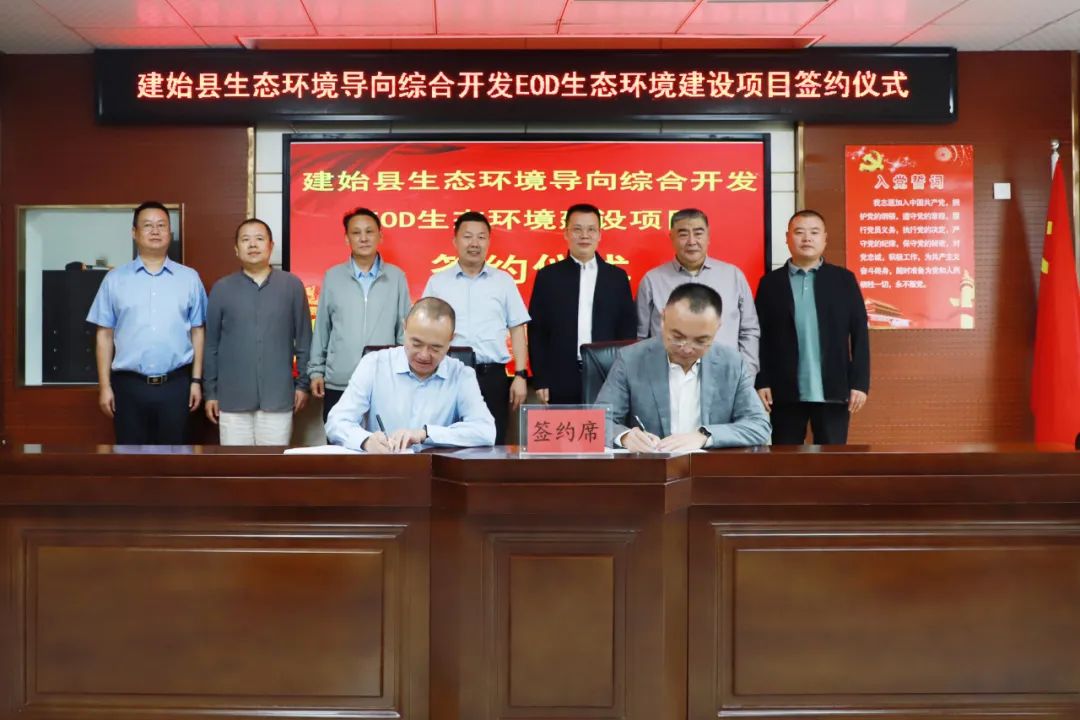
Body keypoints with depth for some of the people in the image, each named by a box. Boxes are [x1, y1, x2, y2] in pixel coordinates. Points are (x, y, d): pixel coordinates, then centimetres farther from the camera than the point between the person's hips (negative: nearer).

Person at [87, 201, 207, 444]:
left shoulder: (189, 278, 4)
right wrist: (104, 386, 1)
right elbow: (105, 335, 4)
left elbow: (197, 332, 6)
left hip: (175, 384, 0)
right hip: (129, 385, 0)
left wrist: (196, 380, 2)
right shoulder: (115, 279, 4)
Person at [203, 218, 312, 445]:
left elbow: (303, 339, 5)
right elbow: (211, 345, 7)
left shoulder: (292, 285, 2)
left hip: (278, 395, 0)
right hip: (232, 397, 1)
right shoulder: (221, 288, 4)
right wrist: (210, 392, 5)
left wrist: (302, 383, 3)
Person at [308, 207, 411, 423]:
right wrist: (316, 370, 6)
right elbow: (321, 328, 8)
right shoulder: (332, 276, 4)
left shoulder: (396, 277, 4)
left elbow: (404, 328, 6)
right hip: (338, 383, 1)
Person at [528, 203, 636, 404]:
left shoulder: (617, 276, 8)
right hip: (561, 381, -1)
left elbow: (628, 329, 7)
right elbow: (537, 332, 3)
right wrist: (541, 380, -3)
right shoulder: (548, 276, 5)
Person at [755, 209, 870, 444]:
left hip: (833, 392, 0)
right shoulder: (770, 282, 7)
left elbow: (859, 333, 4)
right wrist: (761, 382, -4)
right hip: (785, 393, 0)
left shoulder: (844, 279, 7)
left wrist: (860, 383, -3)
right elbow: (761, 336, 4)